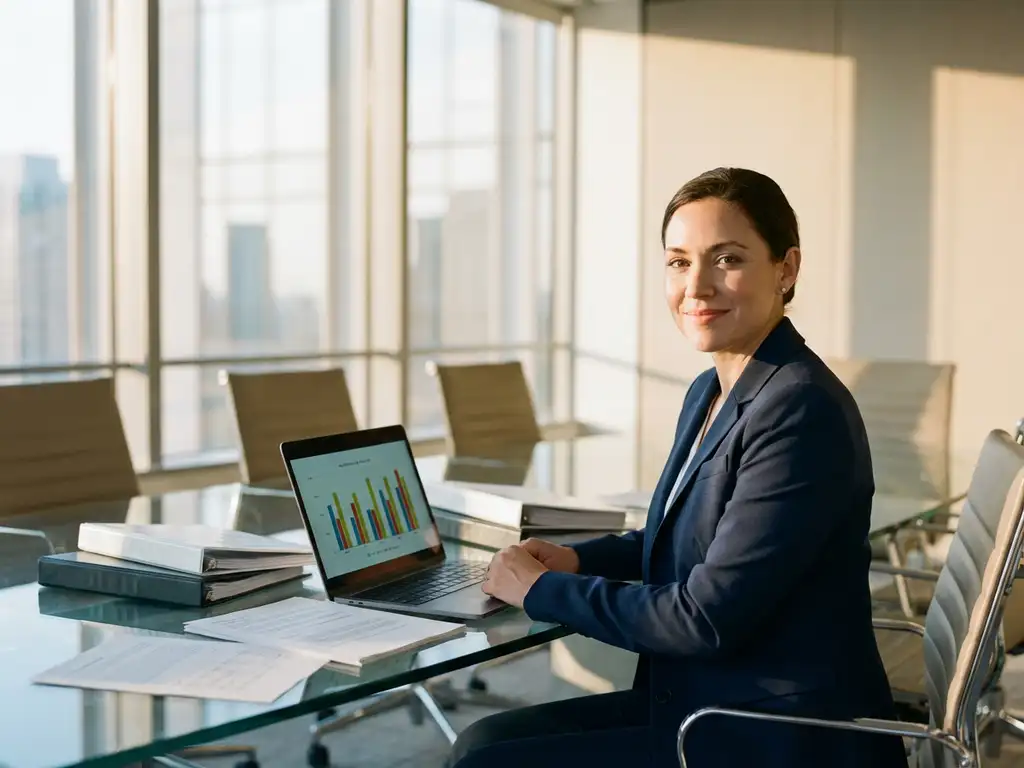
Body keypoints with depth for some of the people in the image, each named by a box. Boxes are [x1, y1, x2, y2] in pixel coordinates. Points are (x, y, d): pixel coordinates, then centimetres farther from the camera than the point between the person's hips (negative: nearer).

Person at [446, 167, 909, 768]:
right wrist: (579, 558, 5)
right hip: (701, 701, 9)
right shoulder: (709, 393, 7)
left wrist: (543, 590, -12)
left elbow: (706, 618, -23)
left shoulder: (802, 411, -22)